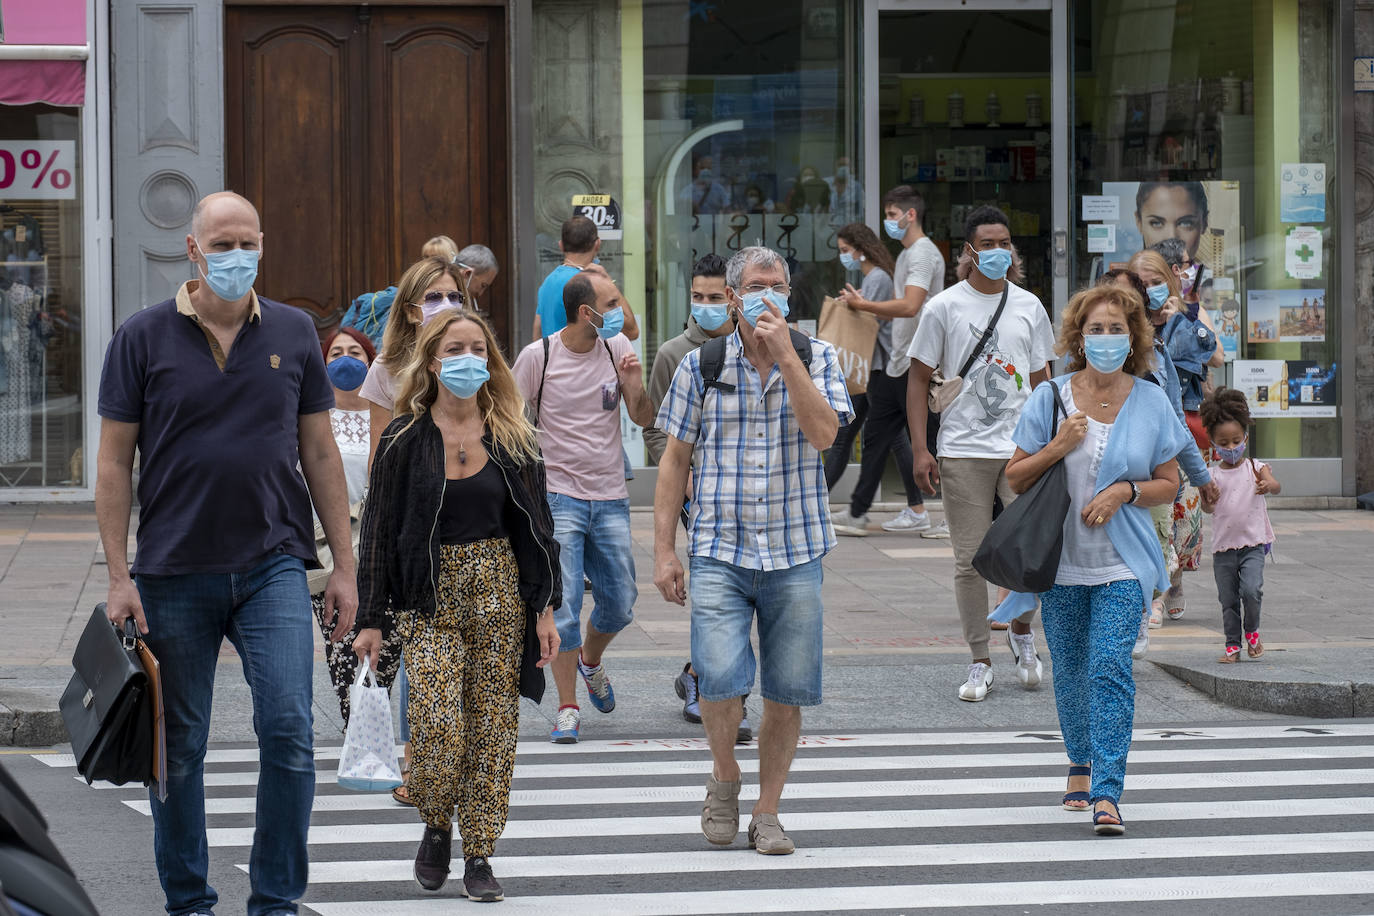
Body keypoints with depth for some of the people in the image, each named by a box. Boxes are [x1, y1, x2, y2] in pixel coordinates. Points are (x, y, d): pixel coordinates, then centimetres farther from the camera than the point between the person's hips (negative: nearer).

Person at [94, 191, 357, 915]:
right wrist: (118, 576, -5)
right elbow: (115, 462, 1)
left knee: (289, 733, -9)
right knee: (177, 747, 6)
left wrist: (344, 565, 7)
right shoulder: (143, 338, 0)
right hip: (174, 574, -1)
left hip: (273, 566, 1)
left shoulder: (293, 333, 6)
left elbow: (320, 453, 11)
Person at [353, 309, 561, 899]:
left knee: (493, 727, 1)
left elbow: (535, 525, 9)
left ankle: (479, 855, 9)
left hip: (499, 591, 2)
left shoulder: (513, 438, 6)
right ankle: (436, 825, 10)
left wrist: (544, 607, 2)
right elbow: (380, 529, 2)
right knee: (438, 723, -15)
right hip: (430, 599, -2)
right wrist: (372, 619, -2)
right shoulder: (405, 439, 0)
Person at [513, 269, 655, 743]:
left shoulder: (617, 347, 2)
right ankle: (568, 708, 2)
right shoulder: (537, 357, -8)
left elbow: (643, 419, 7)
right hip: (559, 497, -4)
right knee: (563, 606, -8)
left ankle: (590, 660, 40)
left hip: (610, 497, 4)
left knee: (620, 603, 9)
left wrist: (634, 384, -14)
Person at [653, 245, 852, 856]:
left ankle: (767, 812, 18)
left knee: (787, 693, 2)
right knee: (719, 677, -17)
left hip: (796, 553, 1)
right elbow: (675, 458, 7)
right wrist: (663, 550, 2)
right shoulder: (700, 366, 3)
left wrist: (784, 354, -17)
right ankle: (724, 776, 11)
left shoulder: (816, 359, 3)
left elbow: (823, 432, -14)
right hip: (720, 550, -1)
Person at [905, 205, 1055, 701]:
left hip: (1023, 447, 2)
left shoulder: (1029, 307, 10)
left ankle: (1022, 631, 16)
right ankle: (979, 663, 11)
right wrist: (920, 449, -2)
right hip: (963, 450, -1)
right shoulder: (944, 307, 1)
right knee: (970, 559, 1)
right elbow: (919, 379, 5)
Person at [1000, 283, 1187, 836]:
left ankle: (1107, 793, -18)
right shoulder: (1051, 398, 0)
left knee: (1110, 667, -14)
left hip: (1122, 564, -2)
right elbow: (1015, 479, 4)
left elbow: (1169, 484, 7)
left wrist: (1126, 490, -13)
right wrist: (1056, 448, -14)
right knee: (1069, 671, 12)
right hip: (1061, 561, 2)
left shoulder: (1151, 402, 0)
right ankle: (1080, 762, 37)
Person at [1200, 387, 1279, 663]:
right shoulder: (1213, 475, 4)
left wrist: (1268, 485, -41)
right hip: (1223, 546, 2)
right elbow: (1208, 508, -3)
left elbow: (1276, 485, -17)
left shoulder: (1256, 468, 0)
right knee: (1228, 599, 6)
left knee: (1251, 590, -17)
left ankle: (1251, 632, 9)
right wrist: (1207, 499, -27)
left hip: (1252, 543, -2)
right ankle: (1233, 645, 19)